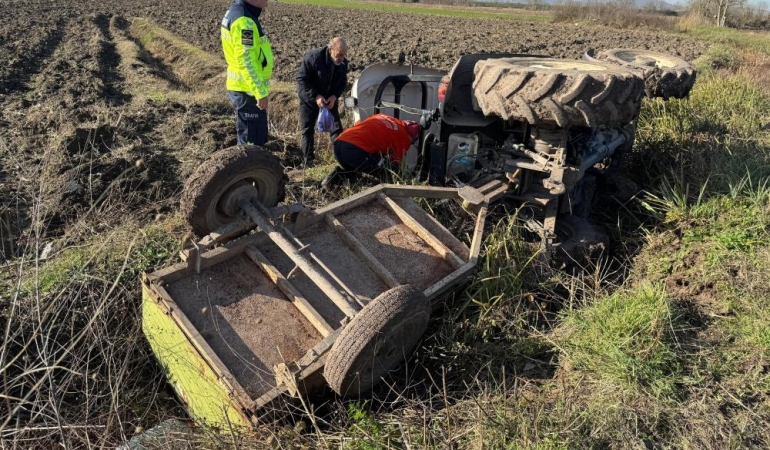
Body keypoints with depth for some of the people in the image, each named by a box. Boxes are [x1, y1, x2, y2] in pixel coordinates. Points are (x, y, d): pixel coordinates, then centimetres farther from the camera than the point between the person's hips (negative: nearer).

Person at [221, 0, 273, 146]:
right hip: (248, 91, -10)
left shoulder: (236, 12, 12)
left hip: (244, 88, 10)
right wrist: (261, 92, -20)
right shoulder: (244, 20, -21)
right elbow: (246, 62, -24)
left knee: (258, 138, 19)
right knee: (252, 141, 0)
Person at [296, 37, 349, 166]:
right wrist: (315, 96, -28)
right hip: (309, 98, -4)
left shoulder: (343, 63, -14)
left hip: (329, 98, 4)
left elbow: (342, 82, 0)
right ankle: (308, 160, 9)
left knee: (336, 127, 0)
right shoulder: (313, 57, -28)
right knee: (308, 129, 1)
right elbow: (301, 79, -23)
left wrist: (334, 96, -18)